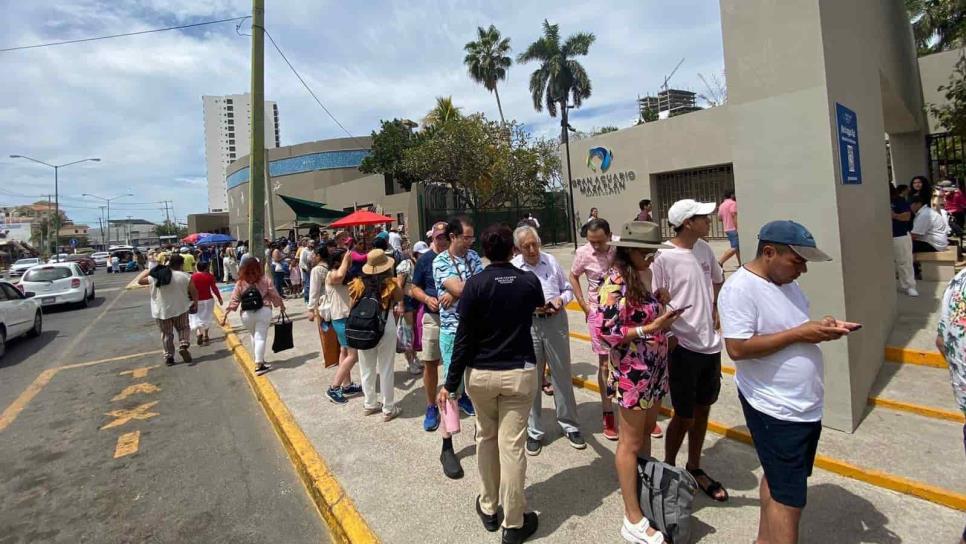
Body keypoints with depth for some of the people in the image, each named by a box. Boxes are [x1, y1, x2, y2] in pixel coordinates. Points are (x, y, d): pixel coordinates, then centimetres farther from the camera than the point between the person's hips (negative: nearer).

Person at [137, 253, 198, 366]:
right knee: (183, 328, 19)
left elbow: (139, 280, 10)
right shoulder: (185, 276, -12)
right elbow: (194, 292, -5)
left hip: (161, 311, 2)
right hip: (180, 309, -2)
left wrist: (150, 270, 14)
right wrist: (195, 302, 11)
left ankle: (168, 357, 19)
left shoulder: (155, 277, -5)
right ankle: (183, 345, -4)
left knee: (166, 334, 15)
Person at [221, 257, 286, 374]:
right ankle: (258, 365, -2)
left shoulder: (240, 283, 2)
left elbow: (234, 300, -1)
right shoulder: (265, 280, -2)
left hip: (247, 314, 3)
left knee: (254, 336, 23)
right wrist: (281, 305, 19)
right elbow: (274, 295, 3)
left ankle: (258, 360, 33)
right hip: (263, 311, -2)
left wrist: (225, 314, 4)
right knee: (261, 337, 1)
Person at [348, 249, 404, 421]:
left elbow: (353, 306, 6)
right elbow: (400, 298, 8)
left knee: (367, 368, 17)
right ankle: (388, 409, 17)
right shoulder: (389, 283, -10)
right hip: (385, 327, -3)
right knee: (386, 369, 7)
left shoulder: (358, 284, -3)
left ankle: (369, 404, 32)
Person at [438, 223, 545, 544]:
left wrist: (451, 383, -5)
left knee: (486, 438, 19)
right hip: (519, 373, 0)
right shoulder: (530, 281, -3)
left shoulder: (474, 284, -10)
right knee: (511, 446, 5)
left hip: (480, 374, 0)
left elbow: (464, 337, -12)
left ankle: (488, 508, 35)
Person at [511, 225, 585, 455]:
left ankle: (569, 425, 28)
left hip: (555, 321, 2)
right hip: (528, 324, -2)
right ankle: (534, 431, 22)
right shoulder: (512, 267, -2)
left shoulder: (551, 261, 6)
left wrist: (561, 300, -7)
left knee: (563, 375, 11)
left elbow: (568, 289, 14)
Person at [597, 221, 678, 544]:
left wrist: (666, 320, 4)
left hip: (655, 368, 7)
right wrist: (650, 328, -23)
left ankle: (645, 490, 39)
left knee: (647, 430, 20)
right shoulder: (616, 280, -18)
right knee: (631, 442, 4)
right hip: (632, 371, -7)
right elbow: (604, 331, -22)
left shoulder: (649, 274, 5)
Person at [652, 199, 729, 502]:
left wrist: (713, 307, 11)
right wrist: (667, 341, -15)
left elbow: (718, 279, 23)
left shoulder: (704, 249, 4)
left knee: (703, 409, 18)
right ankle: (669, 468, 29)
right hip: (683, 347, -7)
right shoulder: (663, 257, -17)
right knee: (684, 416, 5)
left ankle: (694, 468, 37)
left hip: (710, 344, 7)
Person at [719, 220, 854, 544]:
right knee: (789, 499, 2)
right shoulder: (740, 288, -21)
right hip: (776, 411, -9)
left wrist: (821, 327, -3)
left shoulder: (786, 281, 8)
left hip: (806, 406, 9)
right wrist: (799, 334, -24)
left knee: (777, 481, 22)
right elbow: (738, 348, -26)